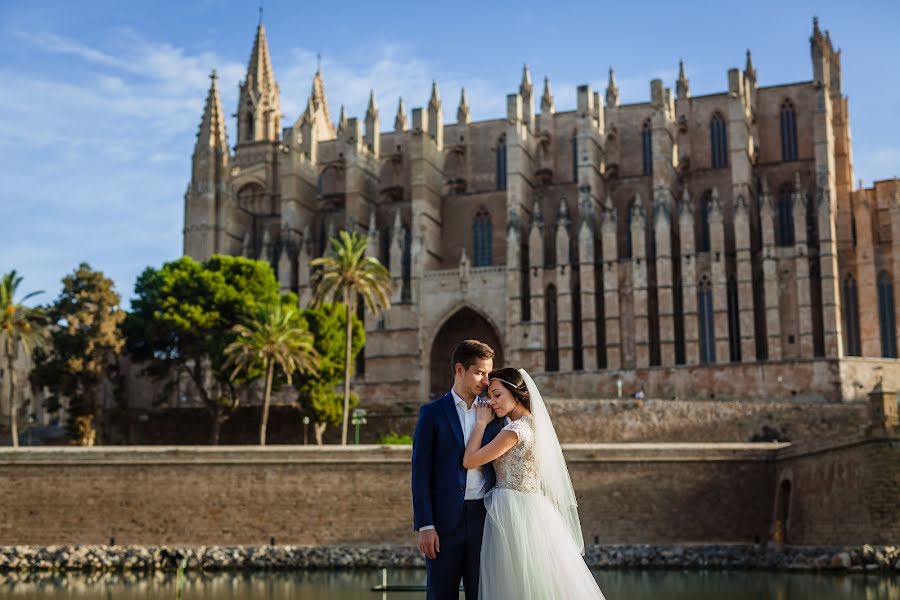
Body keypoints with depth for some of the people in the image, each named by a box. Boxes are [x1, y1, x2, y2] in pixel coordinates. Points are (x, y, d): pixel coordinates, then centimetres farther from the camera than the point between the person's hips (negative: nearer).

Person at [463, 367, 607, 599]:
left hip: (515, 513, -9)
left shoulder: (516, 429, -16)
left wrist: (481, 423, -5)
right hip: (531, 509, 9)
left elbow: (469, 460, -13)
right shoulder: (532, 424, 12)